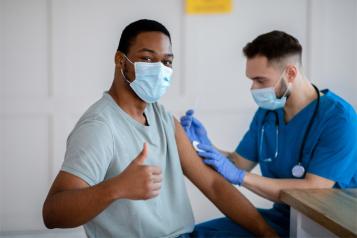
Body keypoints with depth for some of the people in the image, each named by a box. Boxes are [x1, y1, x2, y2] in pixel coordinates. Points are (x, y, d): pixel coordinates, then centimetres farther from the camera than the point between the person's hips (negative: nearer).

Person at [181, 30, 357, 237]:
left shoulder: (338, 117, -17)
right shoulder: (266, 112, 5)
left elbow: (314, 191, -25)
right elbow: (239, 162, 12)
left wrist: (238, 176, -28)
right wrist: (204, 146, -8)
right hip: (281, 218, 7)